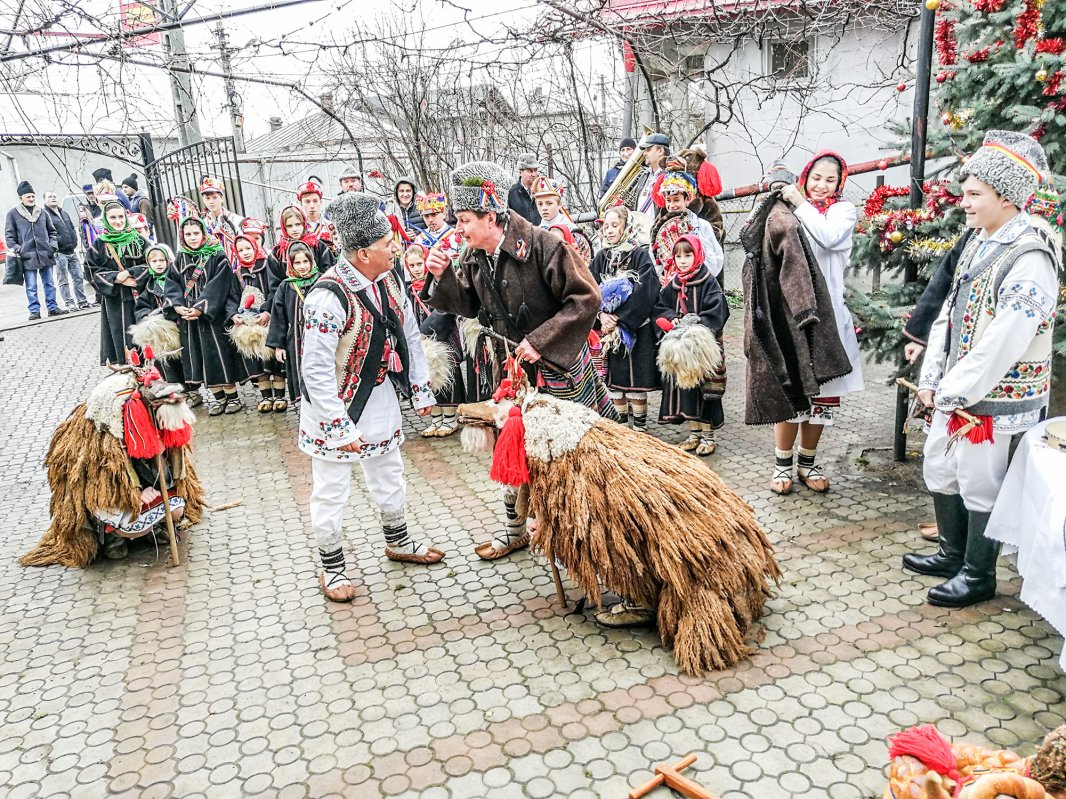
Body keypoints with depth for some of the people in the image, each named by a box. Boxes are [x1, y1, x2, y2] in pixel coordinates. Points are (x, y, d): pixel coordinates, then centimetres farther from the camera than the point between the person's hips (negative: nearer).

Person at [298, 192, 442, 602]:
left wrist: (421, 390, 7)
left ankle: (398, 542, 44)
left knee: (389, 475, 22)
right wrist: (340, 426, -25)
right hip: (335, 406, -7)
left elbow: (410, 336, 7)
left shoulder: (388, 280, -4)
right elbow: (316, 370, -26)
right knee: (331, 489, 7)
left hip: (380, 395, 8)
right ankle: (331, 567, 27)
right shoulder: (329, 296, -28)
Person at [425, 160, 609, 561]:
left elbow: (586, 299, -21)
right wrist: (444, 277, -7)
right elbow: (471, 305, 11)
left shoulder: (543, 246, -21)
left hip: (557, 367, -6)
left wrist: (541, 340, -24)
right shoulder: (473, 257, 1)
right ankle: (515, 528, 32)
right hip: (512, 368, 7)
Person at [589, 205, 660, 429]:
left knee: (636, 377, -1)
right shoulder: (601, 257, 9)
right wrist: (602, 315, -13)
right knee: (613, 377, 8)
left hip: (636, 327, -4)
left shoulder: (640, 255, -5)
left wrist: (619, 317, -17)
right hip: (609, 327, 4)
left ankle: (640, 425, 11)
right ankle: (620, 422, 21)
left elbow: (645, 291, -15)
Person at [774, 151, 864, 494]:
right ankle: (783, 463, 13)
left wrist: (800, 203, -10)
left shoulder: (844, 211, 8)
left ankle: (807, 463, 21)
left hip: (826, 312, 2)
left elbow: (829, 238, -15)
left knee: (823, 390, 7)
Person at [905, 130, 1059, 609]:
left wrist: (955, 391, -18)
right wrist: (932, 379, 6)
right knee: (940, 470, 19)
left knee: (980, 485, 4)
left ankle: (978, 575, 22)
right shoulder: (979, 243, 9)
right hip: (954, 391, 9)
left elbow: (1003, 342, -23)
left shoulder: (1030, 259, -19)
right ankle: (953, 553, 37)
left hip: (993, 398, -9)